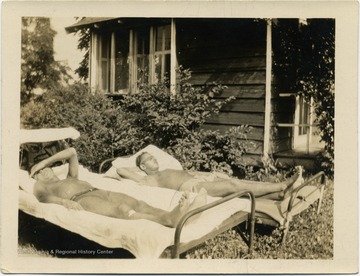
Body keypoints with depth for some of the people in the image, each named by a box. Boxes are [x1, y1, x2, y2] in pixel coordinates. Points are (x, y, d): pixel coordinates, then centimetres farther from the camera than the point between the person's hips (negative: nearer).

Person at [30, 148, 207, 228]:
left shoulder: (70, 179, 41)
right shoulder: (41, 187, 24)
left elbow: (72, 152, 44)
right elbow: (45, 197, 0)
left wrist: (44, 162, 40)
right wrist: (64, 201, -22)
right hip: (82, 200, -7)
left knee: (138, 204, -25)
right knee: (122, 210, -37)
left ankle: (180, 213, -51)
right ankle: (169, 220, -64)